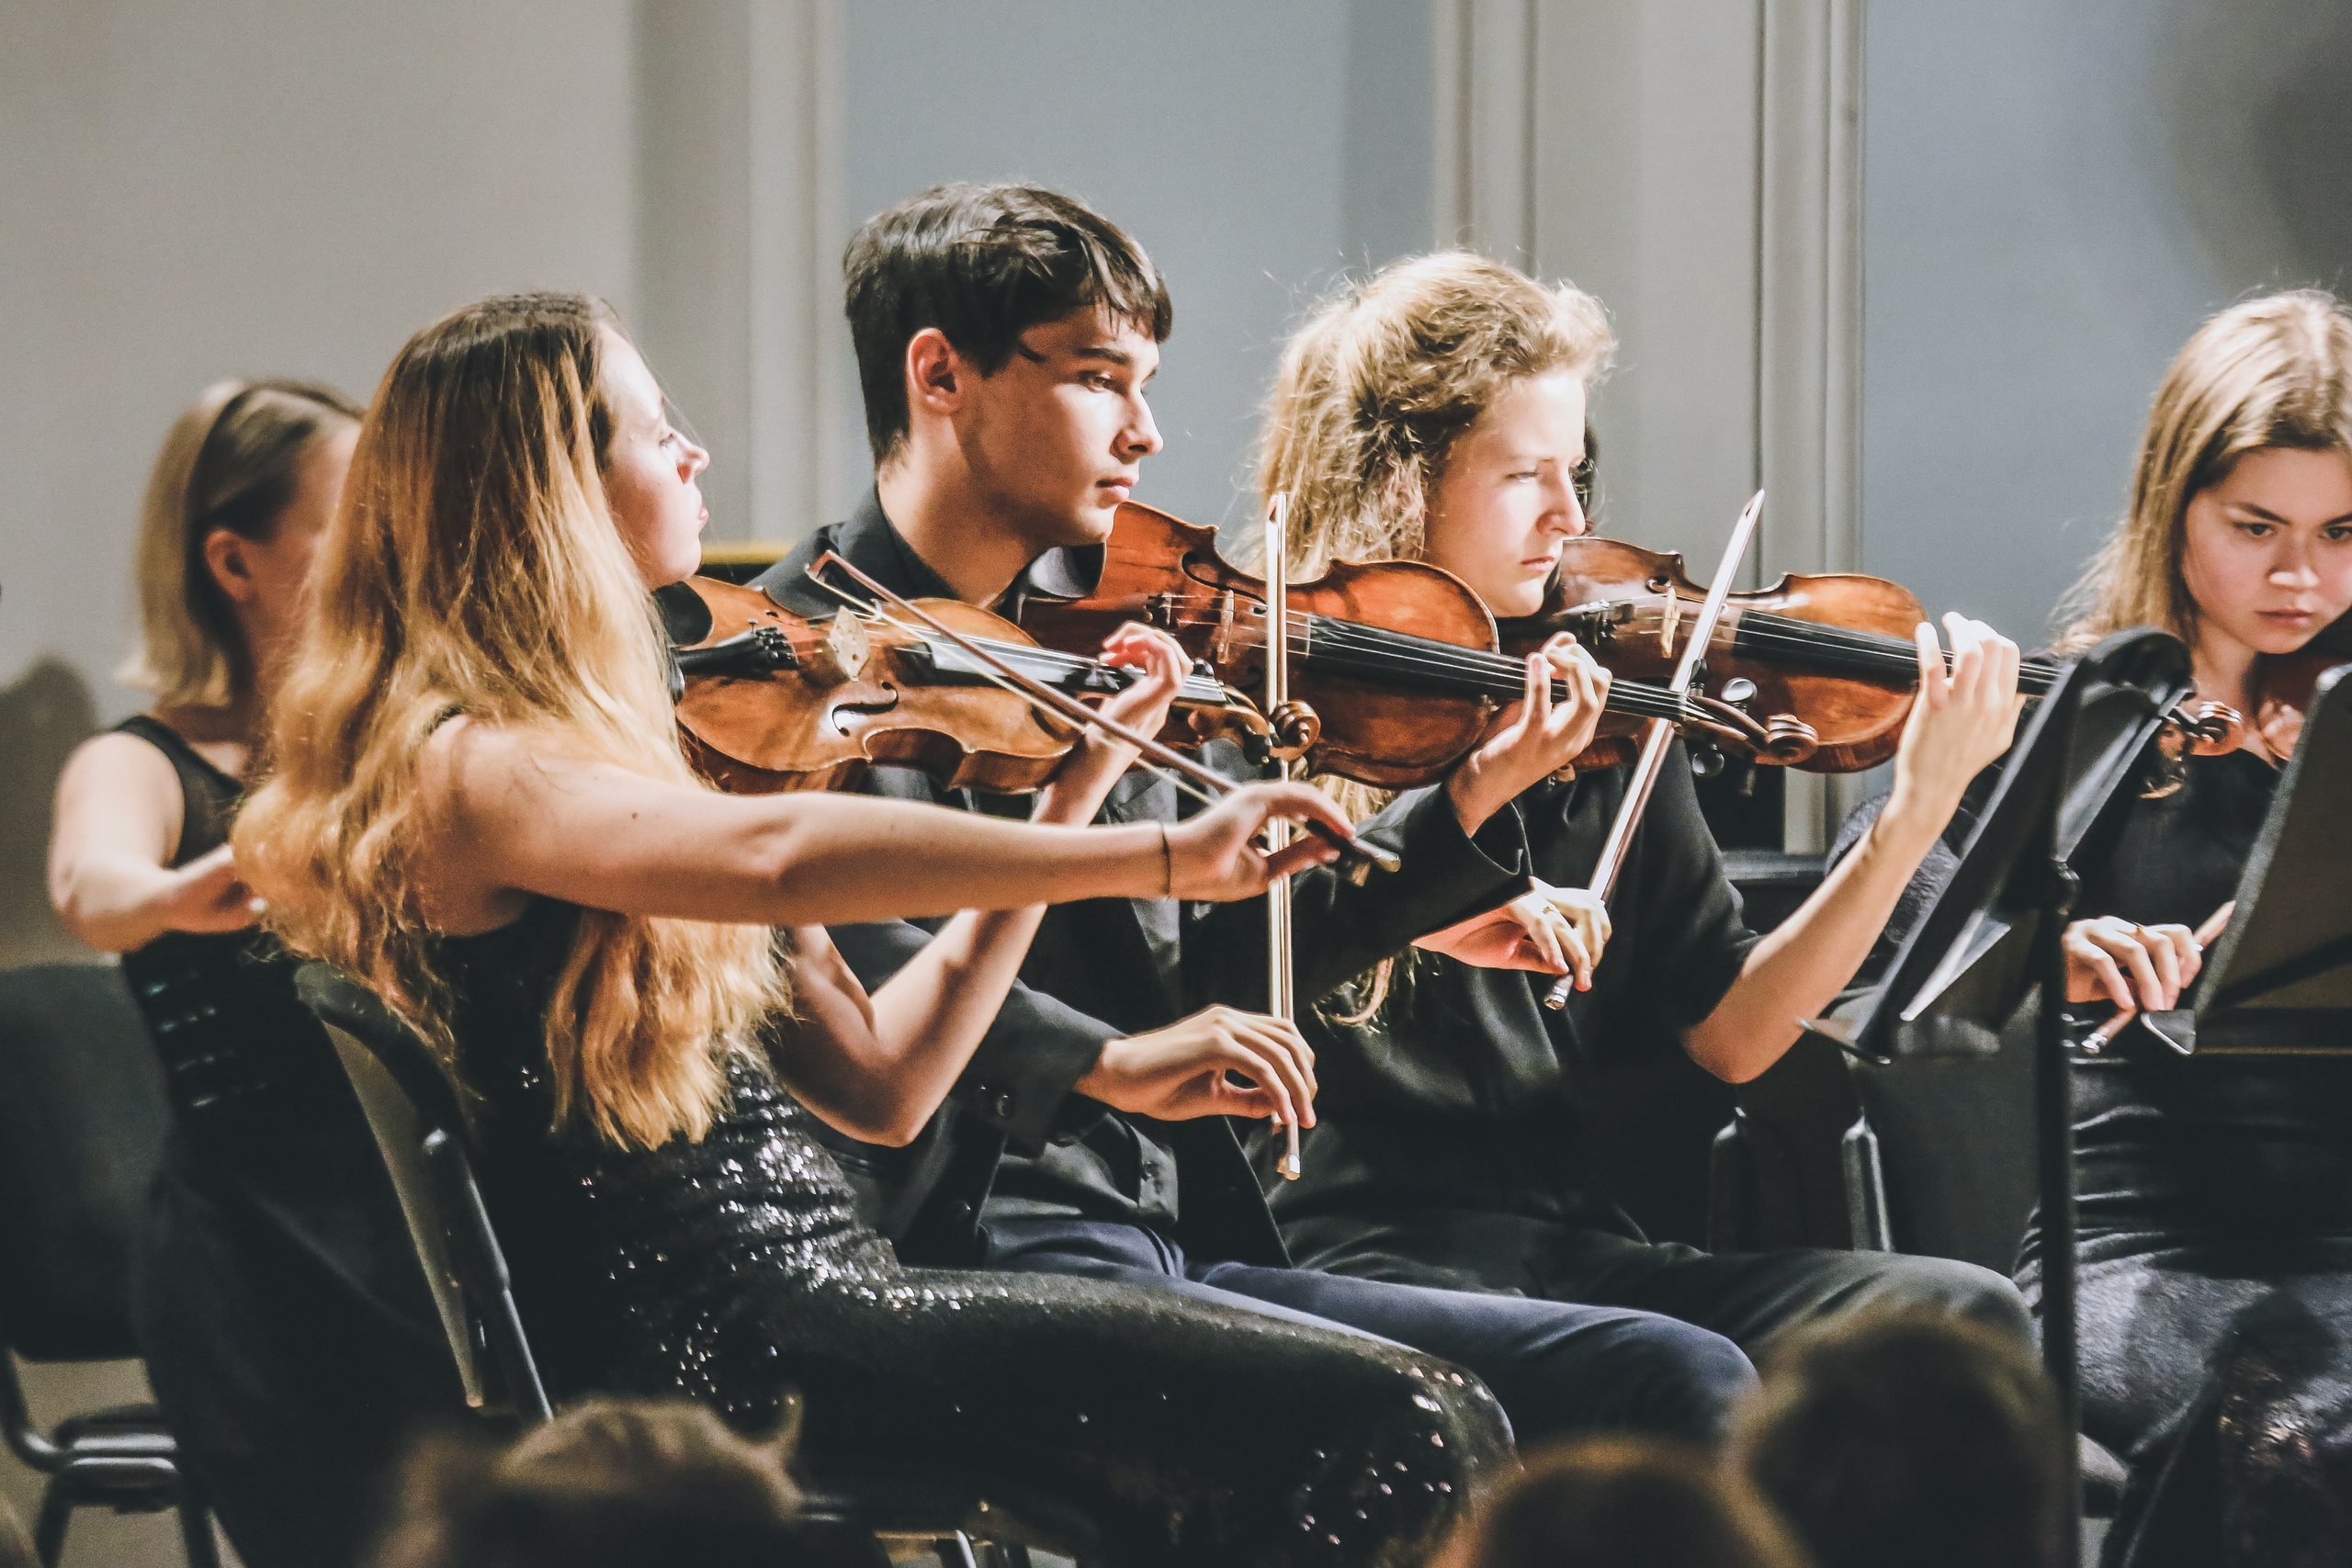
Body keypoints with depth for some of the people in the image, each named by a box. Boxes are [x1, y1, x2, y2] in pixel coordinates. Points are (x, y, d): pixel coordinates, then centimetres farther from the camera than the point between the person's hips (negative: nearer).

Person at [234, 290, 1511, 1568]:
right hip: (697, 1350, -9)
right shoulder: (455, 771, -9)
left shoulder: (605, 745, 21)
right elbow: (778, 856, -30)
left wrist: (1070, 797, 12)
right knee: (1394, 1429, -20)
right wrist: (1159, 858, -31)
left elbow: (877, 1080, 16)